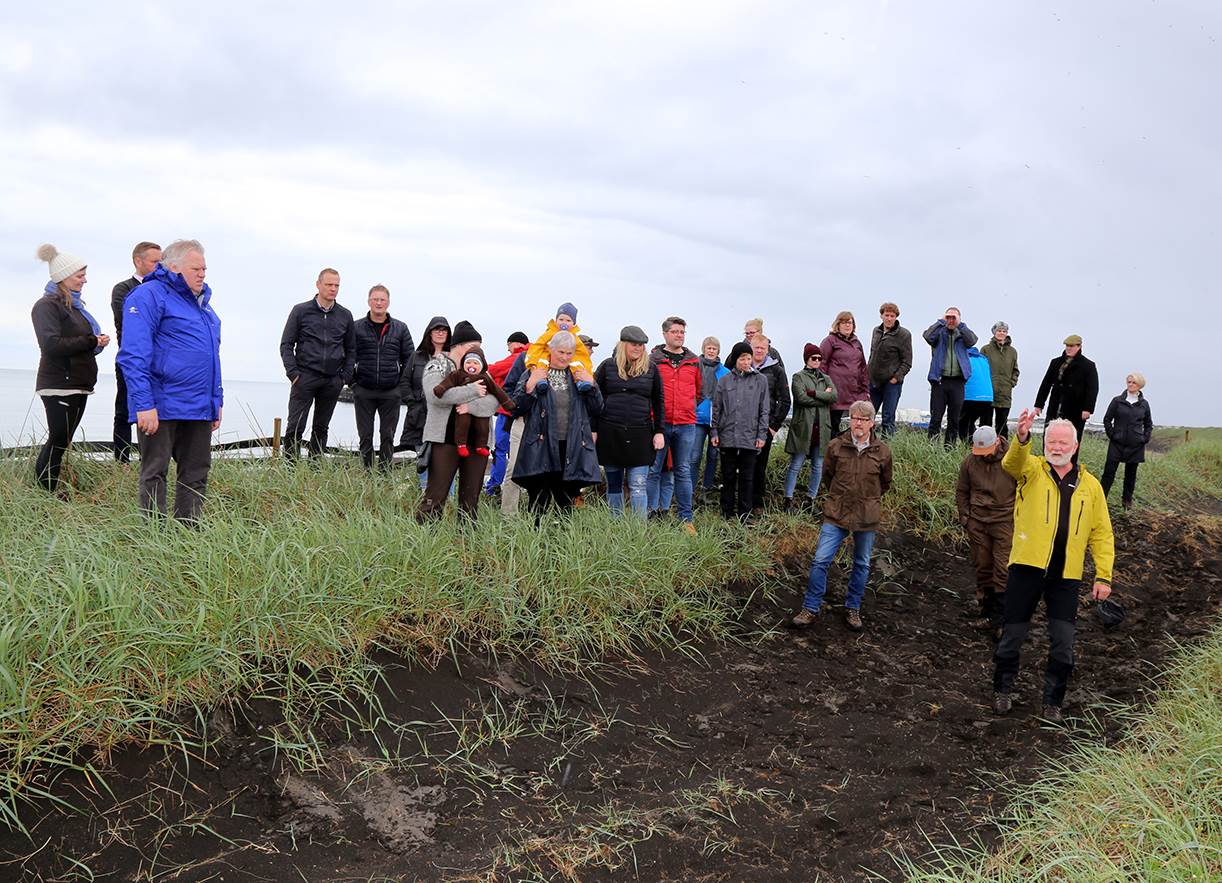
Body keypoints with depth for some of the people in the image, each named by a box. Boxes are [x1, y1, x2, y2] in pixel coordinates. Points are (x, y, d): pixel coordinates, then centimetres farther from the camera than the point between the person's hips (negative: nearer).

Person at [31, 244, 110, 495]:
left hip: (77, 384, 9)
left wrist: (97, 342, 6)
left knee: (62, 441, 10)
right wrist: (92, 342, -16)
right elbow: (51, 344, -20)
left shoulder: (73, 304, 19)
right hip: (59, 386, -9)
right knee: (59, 440, -8)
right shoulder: (47, 305, -9)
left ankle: (49, 492, 14)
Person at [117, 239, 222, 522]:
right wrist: (144, 404, -23)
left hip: (200, 408, 8)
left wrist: (217, 400, 21)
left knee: (196, 474, 11)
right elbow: (133, 356, -16)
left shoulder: (202, 302, 19)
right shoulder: (149, 295, -8)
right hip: (161, 407, -8)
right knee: (154, 474, 0)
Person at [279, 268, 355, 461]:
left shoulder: (345, 315, 10)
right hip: (304, 378, -3)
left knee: (322, 428, 9)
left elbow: (351, 349, 17)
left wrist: (345, 376, 5)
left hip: (332, 381, 3)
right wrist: (293, 373, -8)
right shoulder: (301, 311, 2)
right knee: (295, 427, -6)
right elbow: (286, 344, 3)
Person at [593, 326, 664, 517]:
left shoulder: (651, 369, 8)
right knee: (614, 485, 9)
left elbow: (658, 402, 11)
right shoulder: (608, 366, 5)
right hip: (610, 434, 1)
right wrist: (593, 430, 0)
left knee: (638, 486, -7)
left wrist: (659, 432, 4)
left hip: (640, 435, -1)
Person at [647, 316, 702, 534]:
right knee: (654, 471, 1)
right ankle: (652, 515, 9)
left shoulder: (694, 361, 10)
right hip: (659, 423, -2)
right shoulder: (653, 359, 0)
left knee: (683, 472, 7)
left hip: (686, 425, 2)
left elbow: (699, 389, 21)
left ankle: (687, 518, 12)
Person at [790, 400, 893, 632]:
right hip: (836, 515, -1)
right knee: (820, 560, -6)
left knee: (862, 565, 12)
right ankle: (810, 609, 5)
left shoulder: (882, 451, -4)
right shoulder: (836, 446, -5)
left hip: (867, 517, 1)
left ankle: (853, 609, 28)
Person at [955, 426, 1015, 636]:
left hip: (1005, 520, -4)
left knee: (1003, 571, -7)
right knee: (983, 568, 11)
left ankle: (1000, 621, -4)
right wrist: (964, 515, 8)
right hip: (977, 522, 4)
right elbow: (961, 491, 14)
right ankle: (987, 613, 23)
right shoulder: (969, 461, 1)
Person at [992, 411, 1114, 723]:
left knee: (1063, 645, 0)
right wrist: (1022, 438, -45)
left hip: (1066, 575, 2)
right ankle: (1003, 690, 29)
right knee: (1012, 635, 7)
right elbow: (1013, 462, -23)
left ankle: (1053, 702, 19)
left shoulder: (1090, 485, 10)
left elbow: (1101, 533, 11)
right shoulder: (1031, 469, 3)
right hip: (1027, 567, -2)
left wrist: (1103, 576, 4)